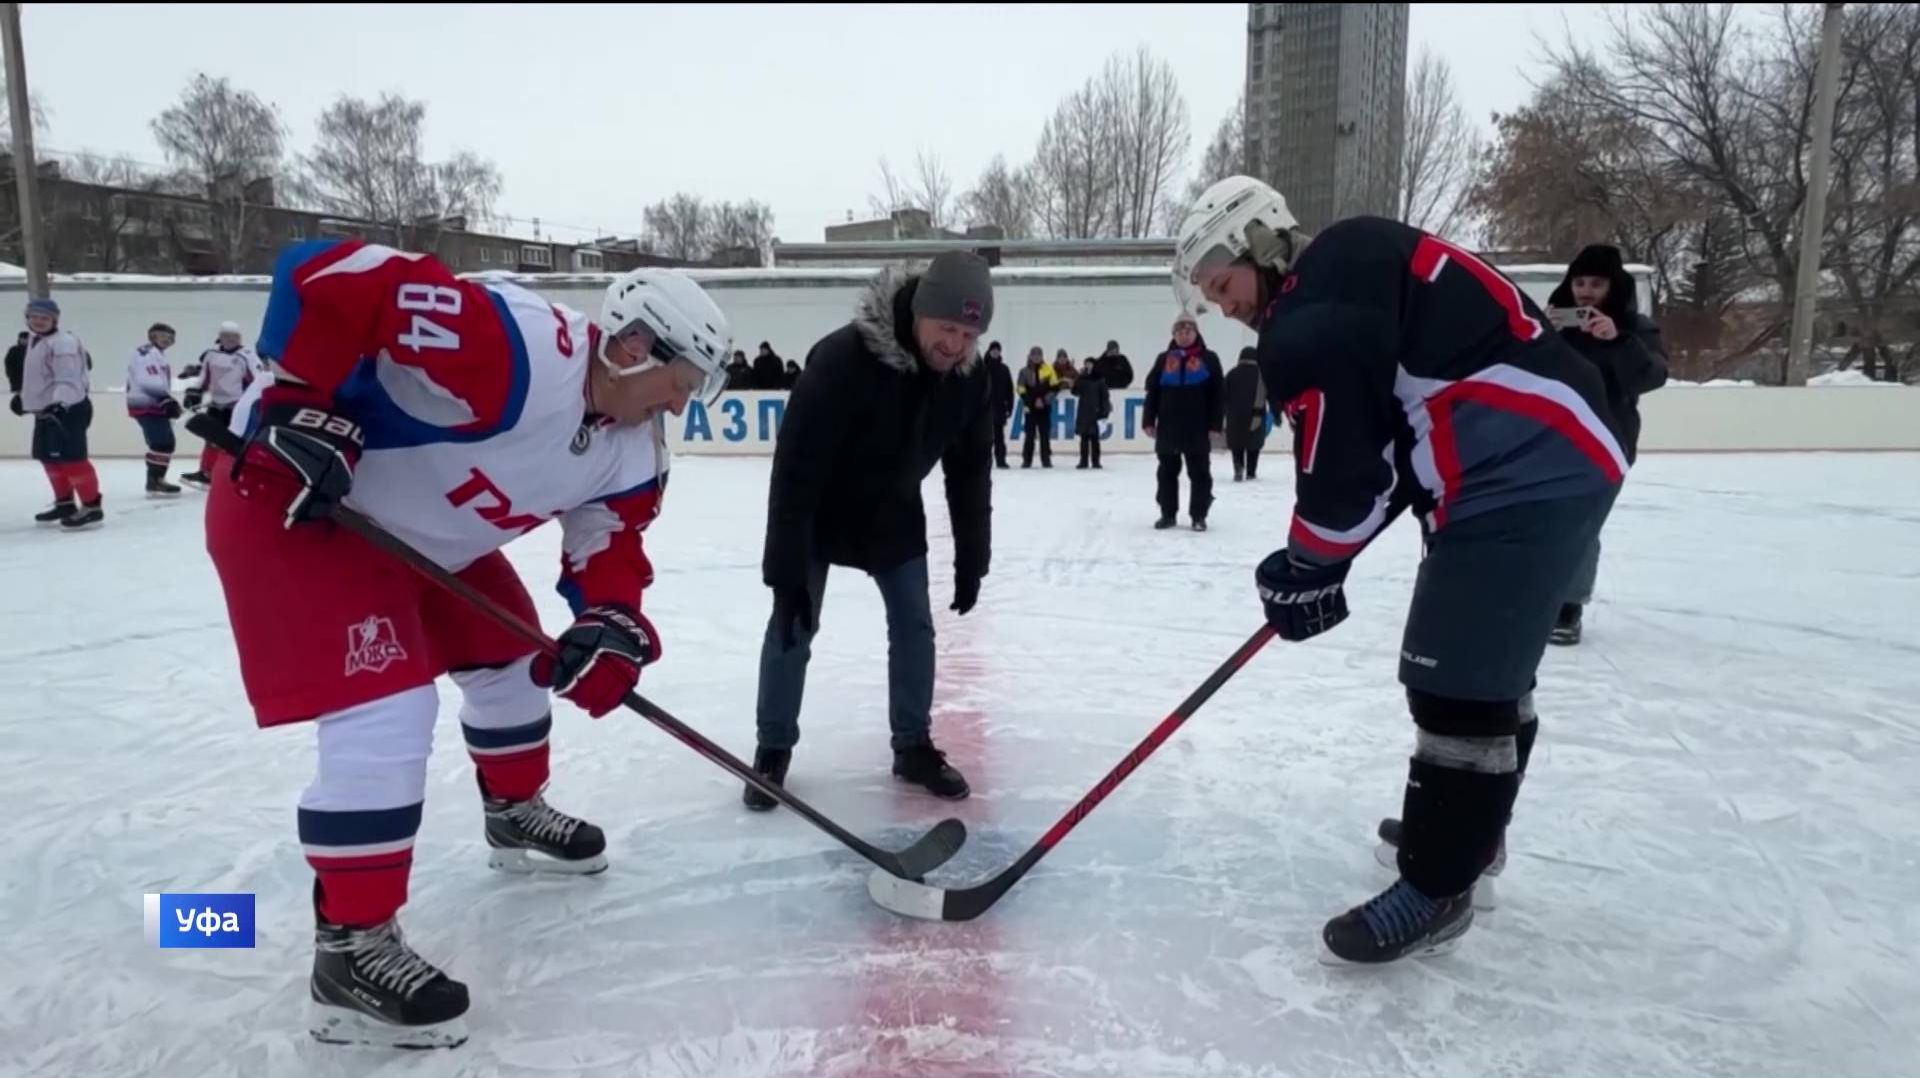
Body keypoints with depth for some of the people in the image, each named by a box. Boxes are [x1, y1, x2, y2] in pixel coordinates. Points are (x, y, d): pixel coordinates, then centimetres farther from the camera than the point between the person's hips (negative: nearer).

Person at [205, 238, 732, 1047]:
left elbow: (609, 544, 3)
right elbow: (325, 277, -35)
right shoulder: (515, 348, -34)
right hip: (288, 499, -9)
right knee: (387, 711, -18)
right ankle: (350, 948, -4)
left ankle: (516, 816, 42)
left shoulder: (630, 451, -5)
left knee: (509, 653, 17)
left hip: (425, 536, 9)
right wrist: (304, 410, -29)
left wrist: (610, 624, -16)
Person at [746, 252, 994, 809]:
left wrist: (971, 558, -2)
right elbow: (795, 468, -34)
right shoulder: (842, 359, -35)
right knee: (792, 628, 0)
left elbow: (970, 470, -4)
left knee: (914, 626, 5)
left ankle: (913, 746, 20)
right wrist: (787, 571, -33)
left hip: (893, 511, 5)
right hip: (817, 510, -5)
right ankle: (773, 750, 17)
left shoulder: (968, 375, -17)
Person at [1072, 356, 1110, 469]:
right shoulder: (1082, 378, 7)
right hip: (1084, 411, 3)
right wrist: (1079, 378, -9)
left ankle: (1096, 461, 8)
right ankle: (1083, 461, 8)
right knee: (1084, 437, 4)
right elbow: (1075, 392, -1)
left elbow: (1104, 395, -3)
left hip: (1095, 411, -3)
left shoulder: (1100, 379, -1)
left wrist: (1104, 411, -10)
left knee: (1094, 437, 2)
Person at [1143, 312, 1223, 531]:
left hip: (1198, 429, -2)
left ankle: (1199, 515, 11)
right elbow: (1152, 392, 8)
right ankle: (1168, 514, 18)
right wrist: (1149, 420, 1)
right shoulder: (1164, 359, 8)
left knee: (1200, 473, 4)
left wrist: (1215, 424, -7)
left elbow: (1218, 395, -1)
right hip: (1168, 428, 2)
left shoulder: (1208, 359, 1)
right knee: (1167, 473, 8)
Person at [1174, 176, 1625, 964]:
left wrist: (1306, 568, 1)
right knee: (1485, 663, 22)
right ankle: (1468, 826, 39)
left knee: (1457, 679, -6)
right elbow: (1382, 445, 17)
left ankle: (1437, 884, 7)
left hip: (1525, 469, -11)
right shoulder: (1345, 286, 18)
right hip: (1546, 457, 11)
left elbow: (1341, 461, -15)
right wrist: (1319, 562, 12)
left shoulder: (1319, 310, -14)